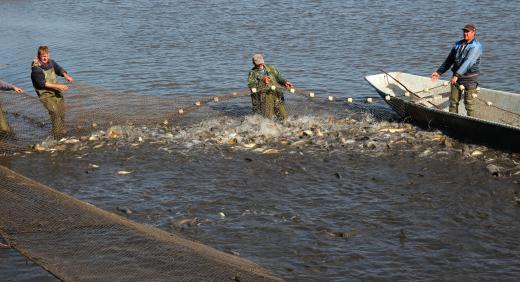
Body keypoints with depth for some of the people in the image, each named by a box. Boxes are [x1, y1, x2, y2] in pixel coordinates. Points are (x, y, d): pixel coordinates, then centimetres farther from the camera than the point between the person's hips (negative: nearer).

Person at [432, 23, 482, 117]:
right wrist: (439, 72, 4)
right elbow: (449, 60, 14)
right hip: (456, 77, 6)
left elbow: (467, 62, -23)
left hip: (470, 78, -6)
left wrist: (456, 75, -32)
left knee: (469, 103, -2)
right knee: (453, 101, 7)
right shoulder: (458, 44, 11)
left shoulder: (476, 46, -11)